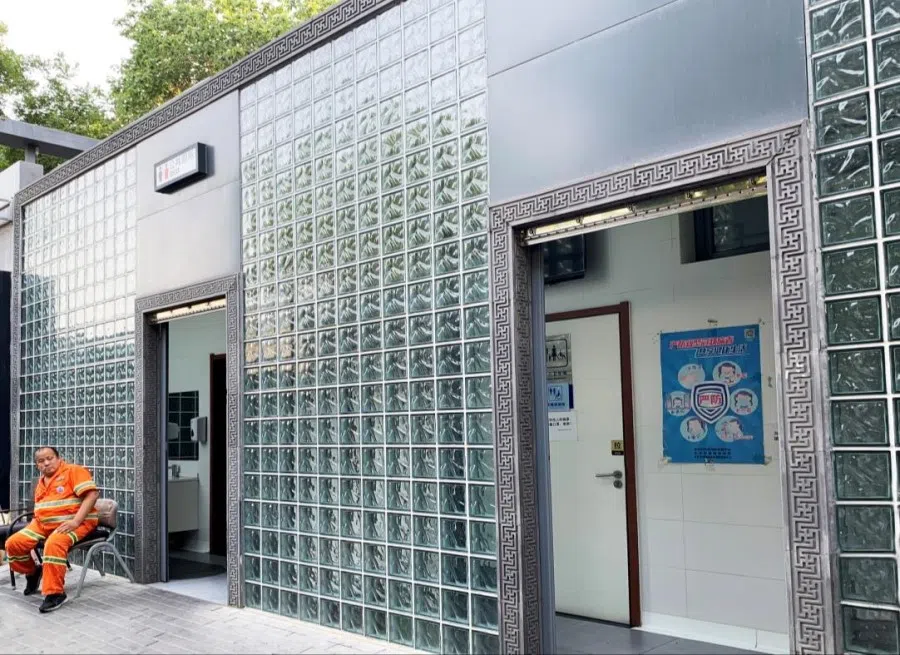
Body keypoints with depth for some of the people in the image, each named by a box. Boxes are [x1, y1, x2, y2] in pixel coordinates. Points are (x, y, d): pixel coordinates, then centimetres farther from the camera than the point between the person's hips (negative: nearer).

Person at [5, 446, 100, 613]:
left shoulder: (74, 471, -6)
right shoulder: (41, 482, 19)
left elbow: (92, 494, -17)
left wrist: (75, 522, -24)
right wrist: (36, 519, 8)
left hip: (73, 523, -8)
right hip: (43, 524, 8)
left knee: (54, 544, -37)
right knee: (13, 543, -9)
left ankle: (55, 593, -26)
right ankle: (32, 572, 20)